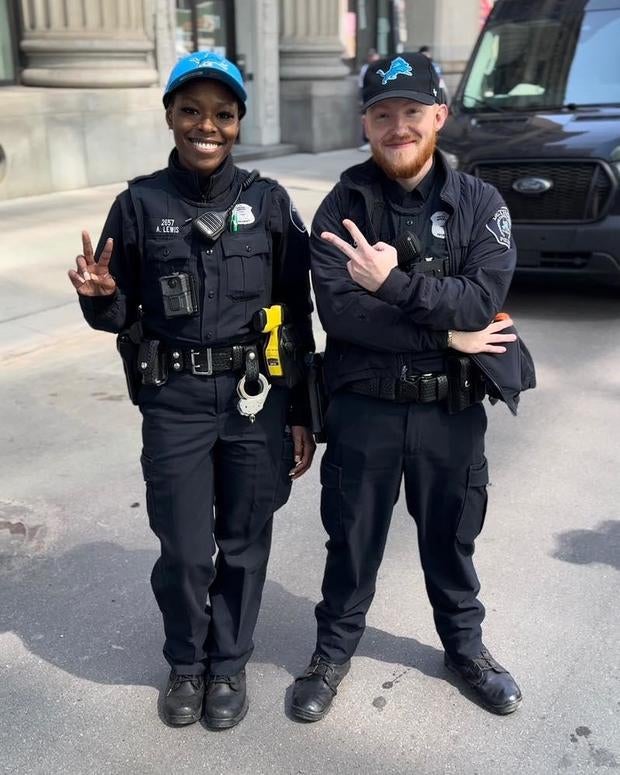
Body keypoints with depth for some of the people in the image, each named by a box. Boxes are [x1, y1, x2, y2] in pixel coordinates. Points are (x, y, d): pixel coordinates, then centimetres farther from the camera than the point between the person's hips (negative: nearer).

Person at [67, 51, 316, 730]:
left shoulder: (269, 202, 0)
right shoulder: (139, 205, -1)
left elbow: (299, 316, 3)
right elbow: (120, 317, 5)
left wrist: (302, 414, 2)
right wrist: (98, 295, -19)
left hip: (257, 398, 1)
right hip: (174, 402, 0)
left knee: (244, 544, 11)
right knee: (184, 551, 4)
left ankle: (228, 664, 34)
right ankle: (185, 663, 33)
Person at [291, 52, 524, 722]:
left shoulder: (480, 203, -4)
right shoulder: (342, 207, -7)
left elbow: (484, 299, -17)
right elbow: (339, 312, -18)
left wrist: (395, 282, -25)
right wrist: (448, 335, -18)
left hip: (452, 409, 1)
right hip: (364, 408, -1)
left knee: (451, 538, 19)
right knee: (353, 539, 15)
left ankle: (465, 645, 43)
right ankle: (334, 648, 38)